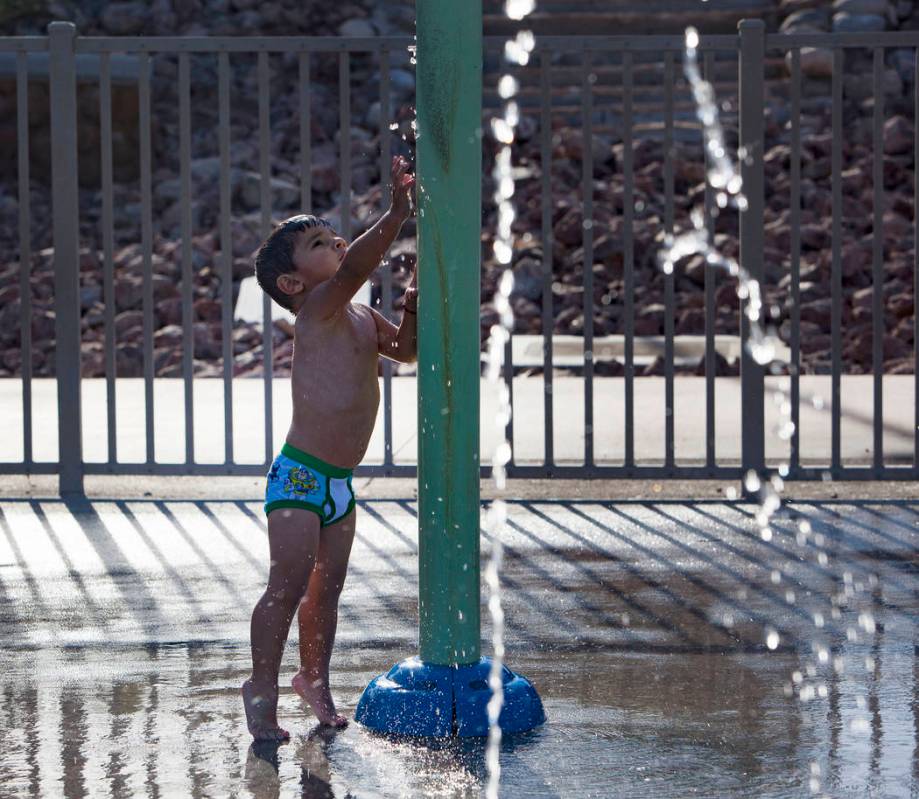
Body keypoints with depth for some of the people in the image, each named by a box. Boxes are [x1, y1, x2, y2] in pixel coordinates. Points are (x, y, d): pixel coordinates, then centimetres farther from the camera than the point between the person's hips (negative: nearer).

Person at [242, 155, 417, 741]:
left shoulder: (362, 316, 12)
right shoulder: (317, 311, -14)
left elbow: (406, 349, 24)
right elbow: (350, 273, -32)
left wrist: (413, 308, 4)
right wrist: (397, 214, -36)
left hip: (340, 482, 8)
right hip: (299, 475, -8)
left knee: (327, 586, 16)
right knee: (289, 582, -10)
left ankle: (315, 678, 29)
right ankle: (263, 689, -2)